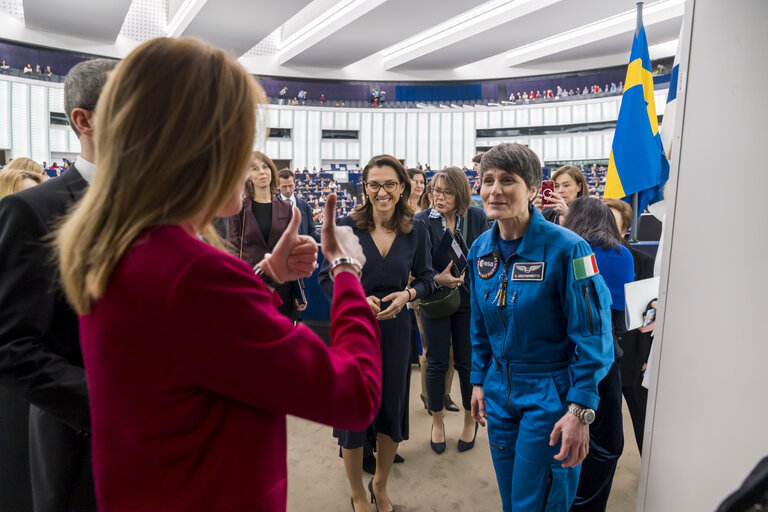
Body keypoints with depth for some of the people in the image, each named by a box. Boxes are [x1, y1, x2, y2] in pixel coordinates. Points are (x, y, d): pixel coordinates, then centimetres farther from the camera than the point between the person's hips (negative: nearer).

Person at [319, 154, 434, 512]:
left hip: (395, 328, 2)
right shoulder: (347, 227, -11)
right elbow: (326, 277, -6)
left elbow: (425, 279, 4)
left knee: (392, 409, 15)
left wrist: (407, 295, -16)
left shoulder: (416, 230, -4)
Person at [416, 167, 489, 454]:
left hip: (469, 299, 1)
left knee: (467, 362, 10)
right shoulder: (423, 221, -6)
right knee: (437, 363, 10)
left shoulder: (476, 217, -3)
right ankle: (437, 421, 31)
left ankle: (470, 419, 33)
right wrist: (437, 279, -25)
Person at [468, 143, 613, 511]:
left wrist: (580, 409, -20)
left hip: (550, 391, -5)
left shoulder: (565, 248, -18)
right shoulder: (481, 249, 0)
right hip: (500, 387, 6)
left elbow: (591, 333, -17)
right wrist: (478, 381, 11)